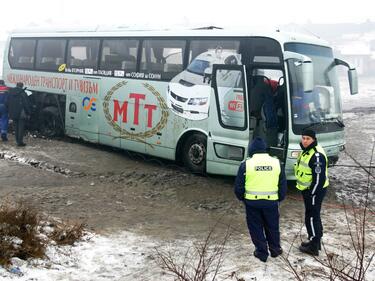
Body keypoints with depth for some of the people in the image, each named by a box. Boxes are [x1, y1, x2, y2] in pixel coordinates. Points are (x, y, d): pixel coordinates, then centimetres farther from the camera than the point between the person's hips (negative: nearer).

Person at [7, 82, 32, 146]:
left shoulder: (10, 92, 5)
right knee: (21, 127, 0)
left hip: (13, 114, 6)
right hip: (21, 113, -6)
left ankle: (17, 141, 18)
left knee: (16, 127, 14)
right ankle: (20, 142, -2)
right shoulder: (23, 93, -13)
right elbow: (27, 104, -11)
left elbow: (8, 103, 11)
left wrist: (10, 112, 17)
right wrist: (28, 112, -2)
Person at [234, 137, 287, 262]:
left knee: (256, 228, 13)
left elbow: (238, 186, -2)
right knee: (272, 227, 20)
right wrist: (280, 198, 20)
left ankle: (262, 252, 19)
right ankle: (275, 249, 33)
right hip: (271, 201, 2)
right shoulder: (276, 162, 0)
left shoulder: (246, 164, -7)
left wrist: (242, 198, 15)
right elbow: (283, 185, 6)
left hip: (252, 202, -2)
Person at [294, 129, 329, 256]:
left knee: (311, 217, -2)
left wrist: (311, 194, -19)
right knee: (314, 216, 19)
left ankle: (313, 247, 8)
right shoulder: (307, 151, 8)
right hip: (308, 189, 10)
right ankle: (315, 242, 33)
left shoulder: (317, 155, -24)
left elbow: (319, 178, -25)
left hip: (314, 191, -10)